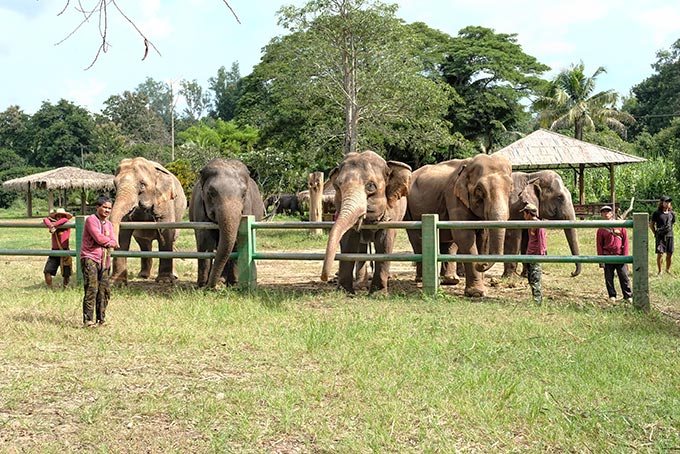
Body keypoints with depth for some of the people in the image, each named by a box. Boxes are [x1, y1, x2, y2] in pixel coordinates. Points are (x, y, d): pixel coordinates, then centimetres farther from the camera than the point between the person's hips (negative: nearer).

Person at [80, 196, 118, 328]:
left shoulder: (109, 224, 19)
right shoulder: (91, 220, -5)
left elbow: (114, 242, 7)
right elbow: (99, 238, -16)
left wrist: (105, 241, -10)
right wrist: (111, 242, 1)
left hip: (104, 261, 7)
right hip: (90, 259, -7)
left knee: (104, 291, 6)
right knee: (91, 289, -12)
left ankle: (101, 319, 14)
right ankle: (88, 320, -10)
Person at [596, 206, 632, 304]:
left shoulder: (620, 226, 2)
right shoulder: (601, 230, 3)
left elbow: (625, 242, 2)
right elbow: (599, 245, 4)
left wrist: (625, 256, -3)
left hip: (619, 256, -1)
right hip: (607, 257, 1)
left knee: (624, 277, 0)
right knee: (608, 278, 5)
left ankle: (628, 296, 10)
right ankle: (612, 296, 17)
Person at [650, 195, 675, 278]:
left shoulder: (671, 213, 8)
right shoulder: (656, 213, -3)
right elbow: (651, 224, 4)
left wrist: (669, 231, 15)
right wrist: (655, 234, 3)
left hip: (669, 236, 3)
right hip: (660, 237, -3)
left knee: (669, 254, 5)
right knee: (660, 254, -6)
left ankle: (668, 269, 23)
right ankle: (659, 271, 5)